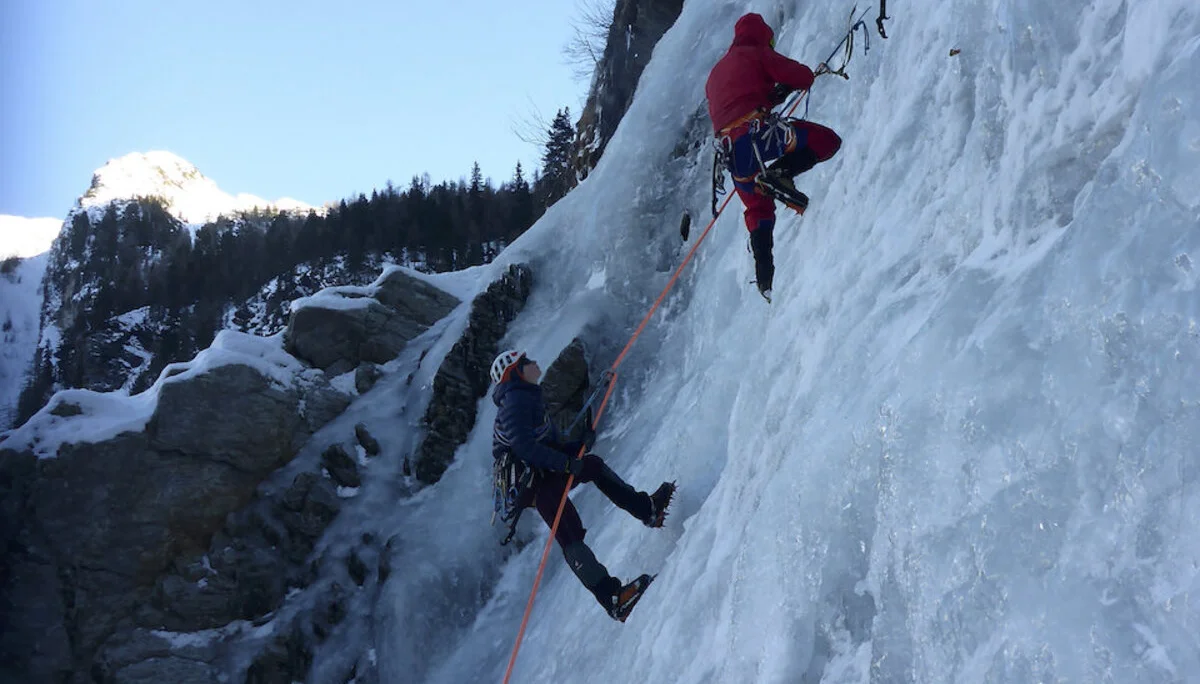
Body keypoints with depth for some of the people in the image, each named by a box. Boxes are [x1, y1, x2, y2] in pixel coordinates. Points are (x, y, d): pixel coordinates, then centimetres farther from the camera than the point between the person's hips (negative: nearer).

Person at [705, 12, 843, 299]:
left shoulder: (717, 71, 32)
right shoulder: (757, 53, 11)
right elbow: (801, 77, 5)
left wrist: (774, 94, 37)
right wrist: (818, 72, 27)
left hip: (730, 146, 7)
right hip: (756, 130, -7)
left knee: (758, 209, 19)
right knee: (827, 140, -3)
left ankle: (765, 277, 7)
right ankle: (780, 173, -24)